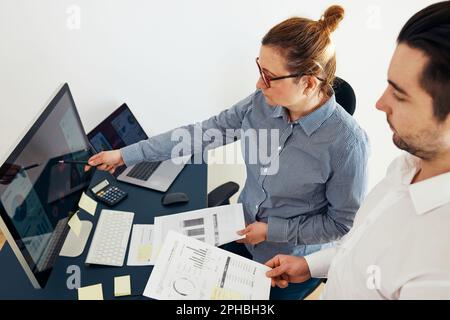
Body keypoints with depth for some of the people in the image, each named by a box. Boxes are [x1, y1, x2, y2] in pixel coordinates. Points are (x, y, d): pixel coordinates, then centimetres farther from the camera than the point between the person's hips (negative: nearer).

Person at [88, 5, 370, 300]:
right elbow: (202, 133, -9)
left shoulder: (346, 142, -28)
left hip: (292, 262, -4)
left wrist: (272, 230, -17)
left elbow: (344, 222, -17)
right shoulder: (262, 103, -14)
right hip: (243, 233, 5)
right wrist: (125, 155, -8)